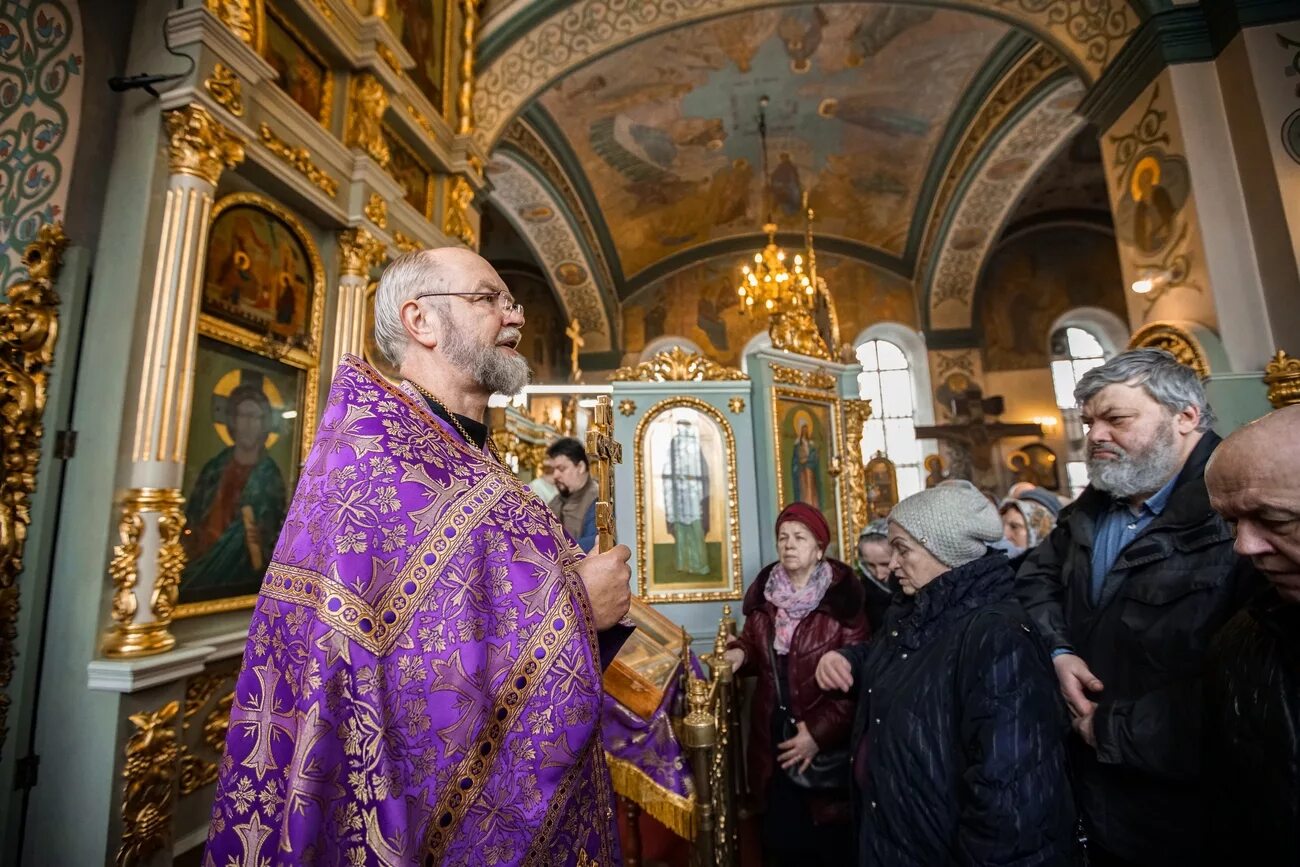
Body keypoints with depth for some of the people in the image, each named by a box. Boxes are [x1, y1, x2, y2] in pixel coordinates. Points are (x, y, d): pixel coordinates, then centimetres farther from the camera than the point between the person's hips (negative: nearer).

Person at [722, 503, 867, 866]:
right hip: (774, 736, 4)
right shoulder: (764, 592, 2)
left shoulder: (842, 599, -13)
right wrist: (739, 652, -8)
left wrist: (820, 731, -19)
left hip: (828, 743, -4)